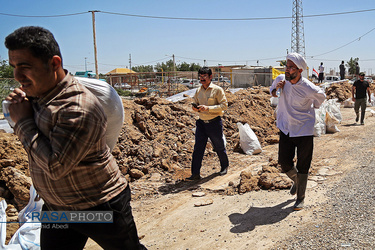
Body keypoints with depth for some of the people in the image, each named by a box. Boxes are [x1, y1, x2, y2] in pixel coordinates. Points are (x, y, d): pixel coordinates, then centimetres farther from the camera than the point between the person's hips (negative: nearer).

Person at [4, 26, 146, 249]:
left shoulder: (78, 108, -31)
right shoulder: (35, 93, -1)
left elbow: (55, 166, -32)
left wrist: (23, 122, -22)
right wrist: (18, 104, -7)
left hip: (100, 208, -7)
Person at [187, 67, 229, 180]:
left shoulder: (217, 90, -8)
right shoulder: (198, 91, 8)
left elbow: (224, 105, -13)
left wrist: (208, 108, -23)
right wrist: (196, 108, -8)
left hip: (214, 123, -4)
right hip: (201, 123, 4)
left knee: (219, 147, 12)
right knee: (198, 149, -1)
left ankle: (224, 166, 36)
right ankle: (195, 173, 4)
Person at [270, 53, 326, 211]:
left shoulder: (309, 88, -18)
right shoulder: (281, 80, -7)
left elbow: (321, 96, 4)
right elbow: (272, 92, 15)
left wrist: (311, 109, 7)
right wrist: (276, 89, -7)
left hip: (304, 131, -3)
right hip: (286, 129, 3)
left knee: (303, 166, 4)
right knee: (284, 162, 5)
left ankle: (300, 198, 22)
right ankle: (296, 180, 38)